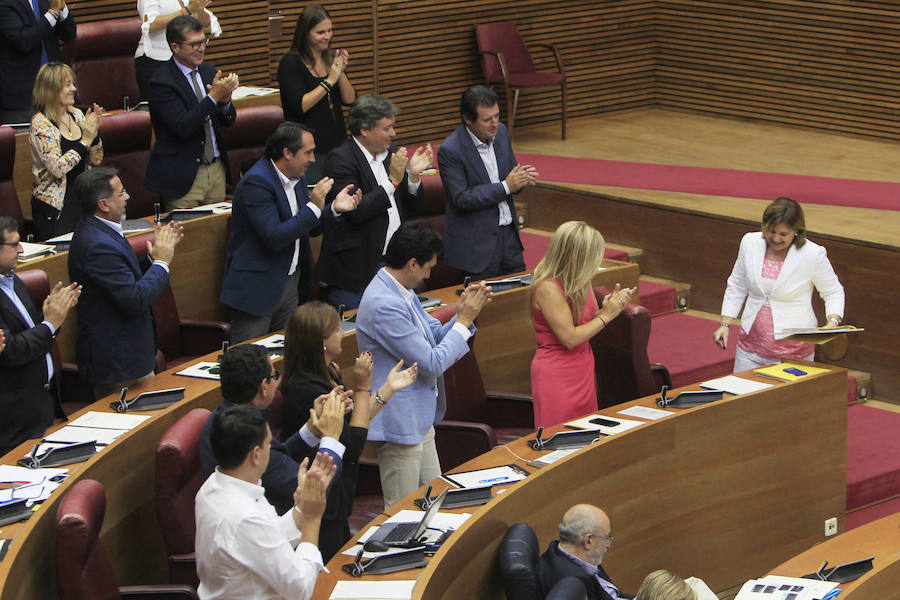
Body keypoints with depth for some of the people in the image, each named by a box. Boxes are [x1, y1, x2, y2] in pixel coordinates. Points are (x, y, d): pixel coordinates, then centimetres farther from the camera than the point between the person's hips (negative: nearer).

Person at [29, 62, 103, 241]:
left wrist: (94, 132, -6)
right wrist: (86, 140, -21)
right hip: (54, 208, -6)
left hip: (82, 202, 6)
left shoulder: (76, 114, 7)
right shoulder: (40, 124, -13)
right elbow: (58, 168, -23)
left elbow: (96, 160, 10)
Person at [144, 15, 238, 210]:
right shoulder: (162, 81, -13)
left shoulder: (207, 70, 9)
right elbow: (183, 127, -22)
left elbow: (228, 121, 10)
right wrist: (214, 96, -25)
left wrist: (225, 100, -13)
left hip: (217, 169, 6)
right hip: (184, 176, -6)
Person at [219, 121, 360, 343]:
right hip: (256, 289, -9)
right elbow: (274, 238, -26)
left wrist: (334, 208, 1)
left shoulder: (297, 178, 8)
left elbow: (305, 227, 17)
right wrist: (314, 206, -24)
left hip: (290, 281, 9)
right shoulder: (256, 182, -20)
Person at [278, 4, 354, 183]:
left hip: (337, 141, 6)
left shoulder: (332, 58, 9)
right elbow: (300, 106, -19)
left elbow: (350, 100, 6)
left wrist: (341, 72, -10)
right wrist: (330, 80, -17)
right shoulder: (290, 63, -9)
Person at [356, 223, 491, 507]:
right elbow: (432, 363, -23)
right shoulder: (384, 305, -25)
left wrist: (464, 312, -1)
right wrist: (464, 320, -13)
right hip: (399, 422, -10)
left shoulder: (403, 292, 7)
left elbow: (435, 337, 17)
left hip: (420, 419, 10)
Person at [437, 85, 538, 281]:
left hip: (509, 233, 6)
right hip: (477, 243, -6)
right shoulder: (450, 151, -18)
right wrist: (506, 187, -21)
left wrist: (522, 179, -10)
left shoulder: (501, 132, 2)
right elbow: (462, 199, -20)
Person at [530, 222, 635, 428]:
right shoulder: (548, 288, -22)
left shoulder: (580, 282, 5)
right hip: (556, 377, -8)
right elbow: (569, 338, -23)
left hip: (583, 372, 8)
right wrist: (606, 315, -15)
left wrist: (608, 307, -5)